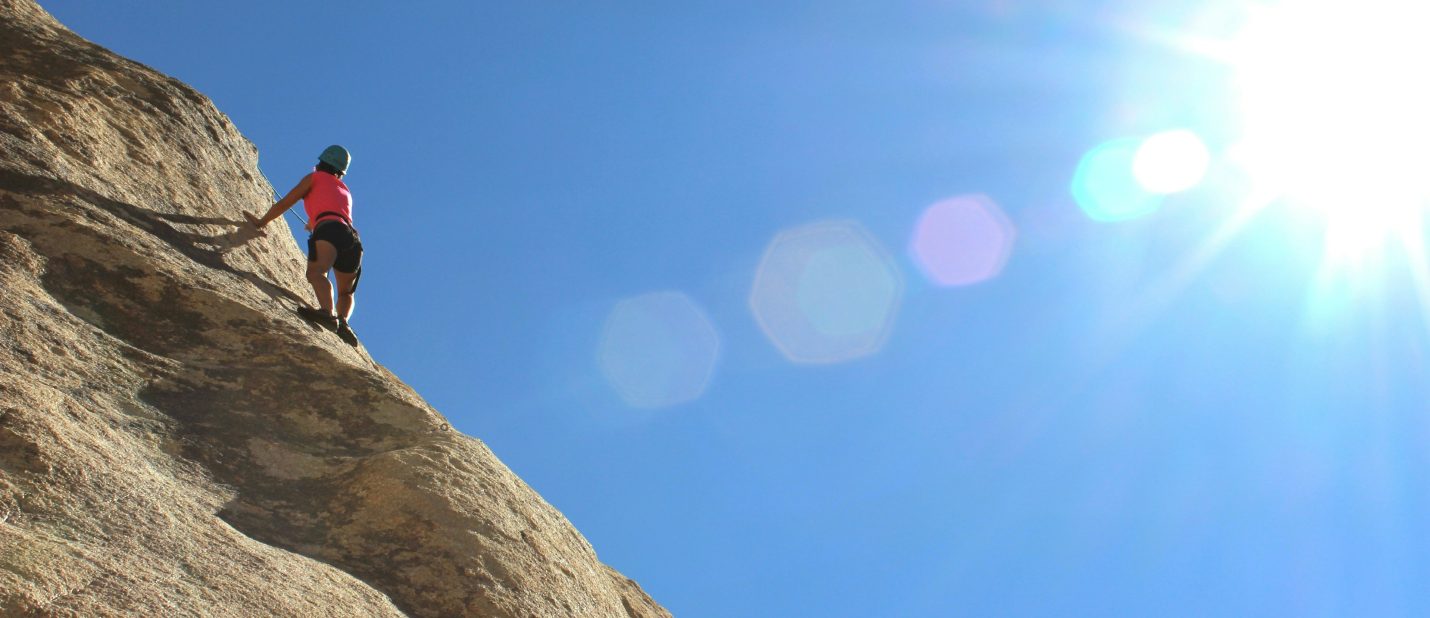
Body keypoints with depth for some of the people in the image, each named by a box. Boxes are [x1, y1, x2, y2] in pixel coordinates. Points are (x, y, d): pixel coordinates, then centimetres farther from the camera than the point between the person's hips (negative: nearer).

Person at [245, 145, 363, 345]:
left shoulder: (315, 177, 24)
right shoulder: (345, 191, 39)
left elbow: (285, 203, 21)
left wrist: (260, 222, 34)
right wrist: (312, 225, 77)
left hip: (330, 228, -5)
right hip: (354, 237, 5)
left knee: (316, 272, -29)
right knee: (345, 292, 18)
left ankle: (327, 312, -57)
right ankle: (342, 321, -13)